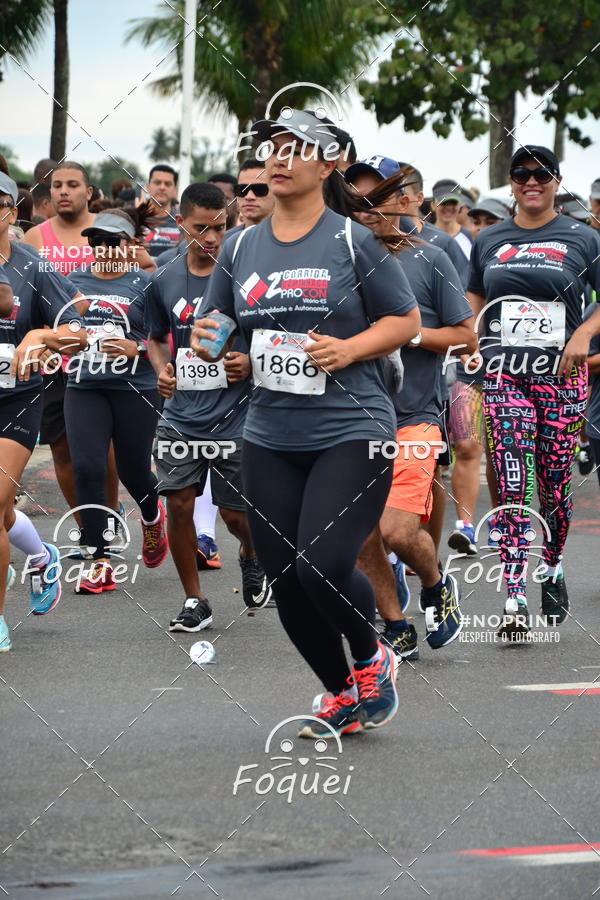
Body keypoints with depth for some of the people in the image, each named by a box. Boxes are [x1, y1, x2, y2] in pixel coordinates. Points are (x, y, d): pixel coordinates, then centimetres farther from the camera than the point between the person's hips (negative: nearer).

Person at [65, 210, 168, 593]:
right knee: (87, 469, -10)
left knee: (134, 471, 7)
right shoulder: (74, 283, 10)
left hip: (134, 390, -3)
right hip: (84, 388, 3)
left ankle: (152, 517, 45)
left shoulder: (144, 285, -3)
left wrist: (136, 349, -19)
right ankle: (101, 563, -5)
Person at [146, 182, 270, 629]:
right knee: (179, 504, -5)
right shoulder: (165, 282, 4)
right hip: (180, 418, 3)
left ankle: (252, 558, 39)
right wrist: (162, 369, 1)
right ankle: (194, 601, 9)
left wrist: (251, 363, -15)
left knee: (235, 513, 4)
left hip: (235, 419, -3)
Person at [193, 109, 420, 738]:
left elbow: (406, 320, 1)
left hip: (350, 434, -5)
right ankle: (342, 695, 26)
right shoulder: (241, 249, 11)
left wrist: (349, 348, -15)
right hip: (270, 440, 5)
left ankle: (371, 660, 11)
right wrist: (205, 340, -6)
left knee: (323, 565, -19)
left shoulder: (352, 242, -3)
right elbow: (213, 329, 17)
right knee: (285, 582, 5)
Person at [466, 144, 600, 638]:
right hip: (503, 375, 1)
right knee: (512, 487, -9)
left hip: (559, 375, -1)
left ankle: (553, 568, 31)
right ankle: (515, 598, -13)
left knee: (555, 485, 4)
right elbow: (474, 302, 22)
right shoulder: (489, 241, 13)